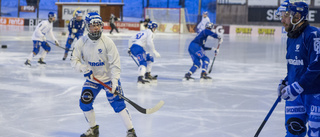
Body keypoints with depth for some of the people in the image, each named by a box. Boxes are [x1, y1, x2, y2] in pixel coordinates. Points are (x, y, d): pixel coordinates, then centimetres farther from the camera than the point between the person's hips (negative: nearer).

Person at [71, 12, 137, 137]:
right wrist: (83, 68, -22)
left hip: (108, 78, -4)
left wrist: (114, 82, -23)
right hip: (92, 79, 4)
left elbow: (115, 63, -16)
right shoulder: (81, 42, -9)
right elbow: (74, 60, -3)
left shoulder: (107, 42, -17)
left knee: (118, 103, -12)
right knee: (84, 102, -1)